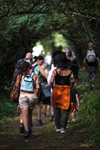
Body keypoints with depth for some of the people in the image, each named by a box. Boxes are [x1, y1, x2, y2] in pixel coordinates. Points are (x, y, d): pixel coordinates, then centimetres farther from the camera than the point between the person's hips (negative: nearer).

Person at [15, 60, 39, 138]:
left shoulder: (20, 75, 0)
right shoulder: (35, 75, 1)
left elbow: (17, 85, 3)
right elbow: (37, 87, -5)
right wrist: (35, 94, 9)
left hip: (23, 95, -2)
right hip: (32, 96, 2)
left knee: (24, 113, -9)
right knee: (30, 113, 20)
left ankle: (26, 131, -25)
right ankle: (29, 129, 31)